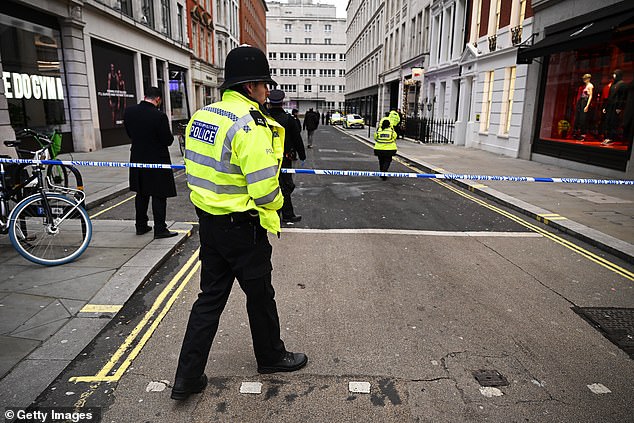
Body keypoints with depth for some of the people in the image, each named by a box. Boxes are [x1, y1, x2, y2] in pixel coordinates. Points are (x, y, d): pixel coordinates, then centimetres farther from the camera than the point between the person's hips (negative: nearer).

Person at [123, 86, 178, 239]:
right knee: (159, 195, 3)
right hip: (157, 161, -6)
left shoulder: (129, 112, -2)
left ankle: (141, 226, 26)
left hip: (137, 160, 6)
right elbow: (168, 140, -15)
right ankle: (160, 229, 6)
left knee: (141, 194, 17)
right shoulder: (159, 116, -20)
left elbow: (129, 133, 9)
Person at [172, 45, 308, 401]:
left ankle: (188, 376, 25)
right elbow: (264, 188, -25)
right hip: (243, 227, -8)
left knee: (211, 296, 17)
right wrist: (274, 206, -5)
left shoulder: (201, 116, 6)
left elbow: (200, 169, 11)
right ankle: (271, 357, 37)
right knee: (260, 294, 14)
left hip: (208, 221, 8)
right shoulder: (251, 125, -21)